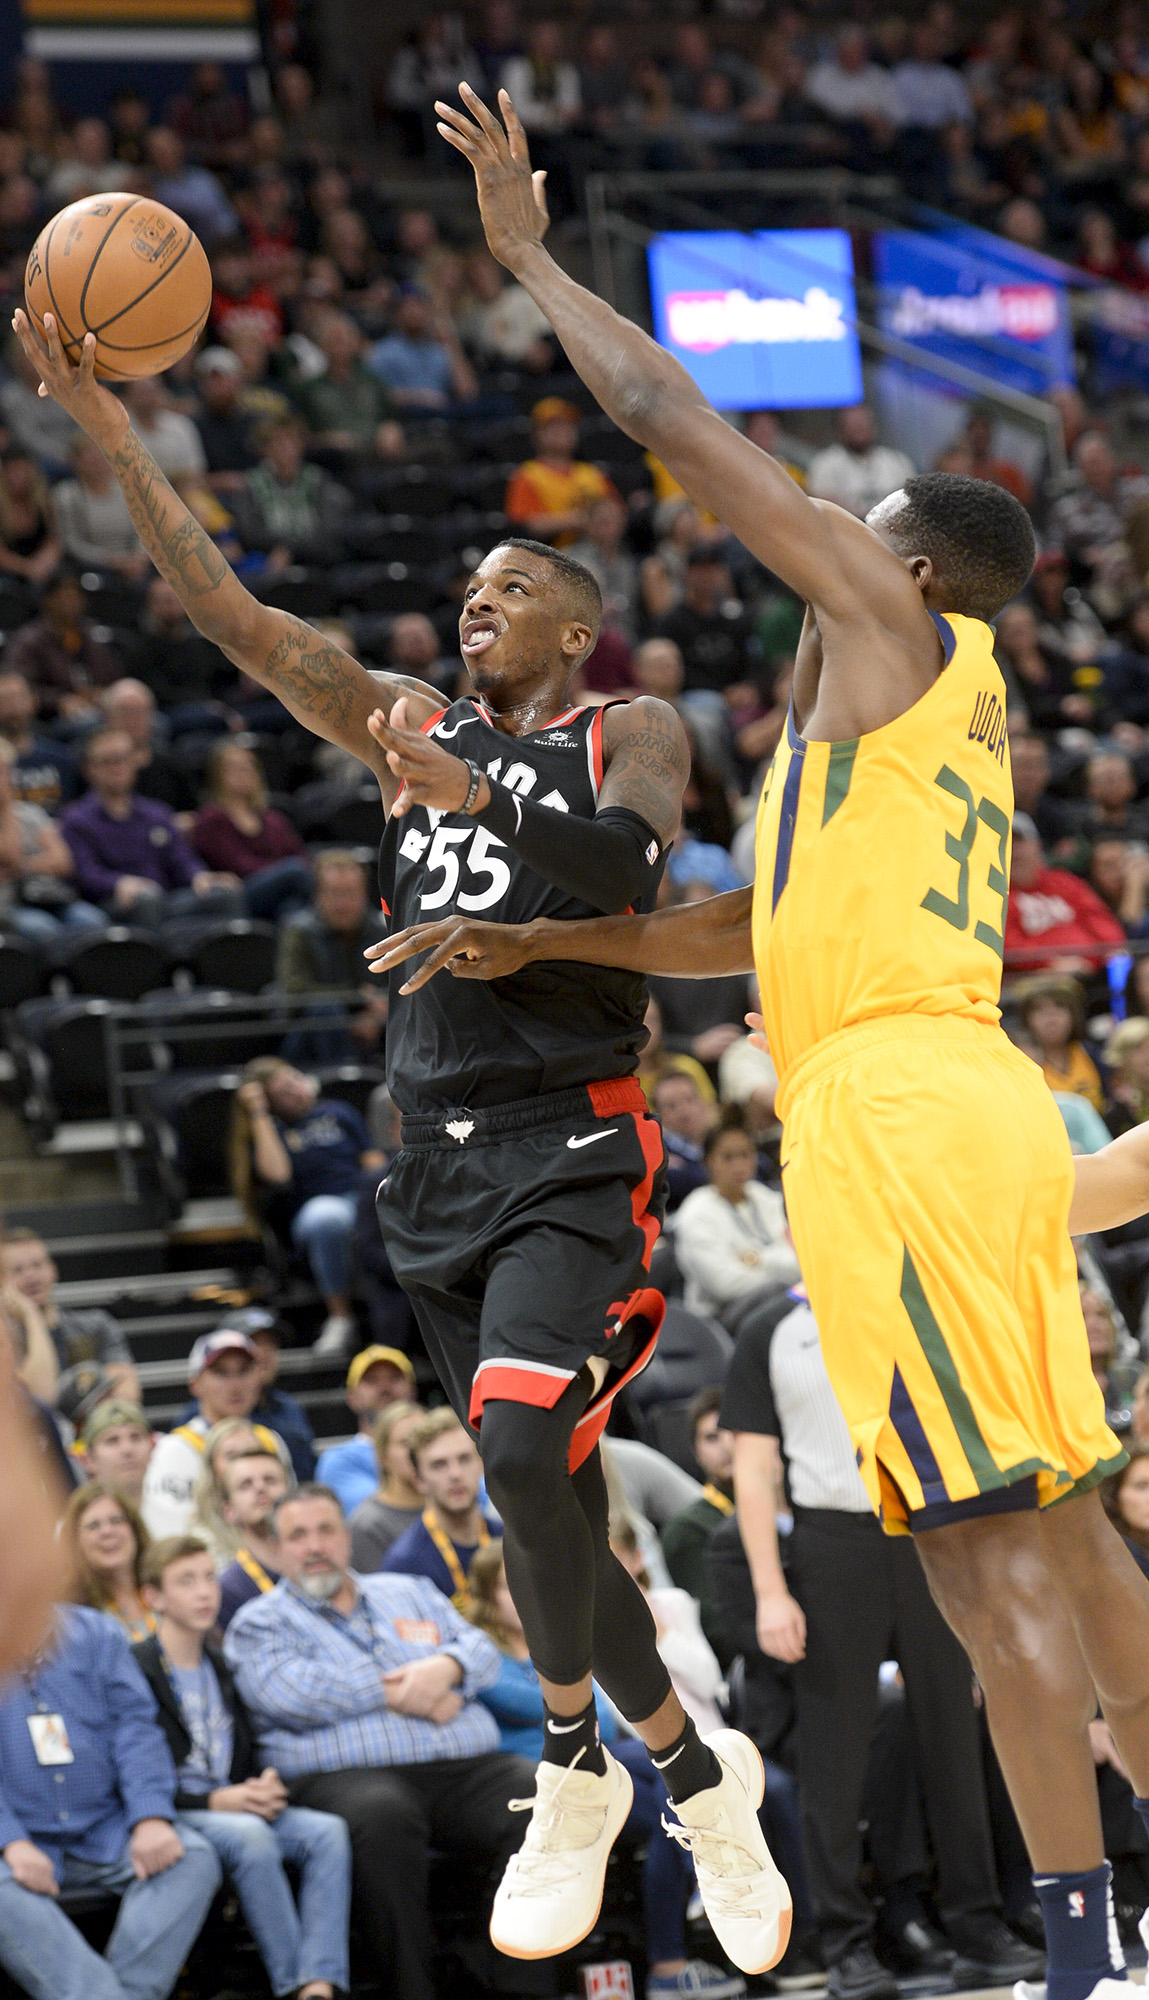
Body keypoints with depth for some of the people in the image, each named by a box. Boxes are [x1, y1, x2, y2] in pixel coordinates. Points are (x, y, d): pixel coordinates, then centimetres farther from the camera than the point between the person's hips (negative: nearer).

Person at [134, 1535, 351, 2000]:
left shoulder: (220, 1667, 20)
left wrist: (266, 1785, 0)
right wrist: (214, 1801, -19)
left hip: (234, 1806, 7)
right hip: (173, 1816, -7)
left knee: (327, 1831, -20)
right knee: (249, 1836, -36)